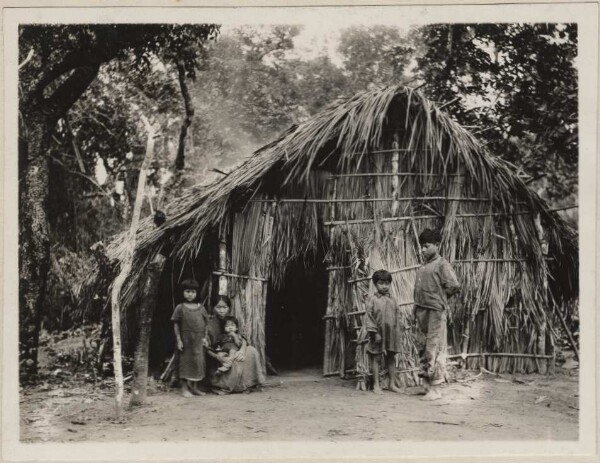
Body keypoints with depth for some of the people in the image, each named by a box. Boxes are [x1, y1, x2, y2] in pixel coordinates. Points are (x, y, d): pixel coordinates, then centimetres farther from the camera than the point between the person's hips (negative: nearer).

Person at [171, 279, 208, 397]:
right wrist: (178, 339, -8)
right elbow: (176, 325, -3)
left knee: (199, 362, 8)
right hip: (186, 339, -4)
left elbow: (205, 324, 11)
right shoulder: (180, 308, -3)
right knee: (186, 362, 0)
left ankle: (194, 387, 20)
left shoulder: (201, 308, 7)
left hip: (198, 340, 4)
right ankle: (184, 388, 7)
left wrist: (205, 337, 3)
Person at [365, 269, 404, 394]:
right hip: (378, 334, -4)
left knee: (391, 359, 9)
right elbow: (370, 318, -9)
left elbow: (397, 317, 12)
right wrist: (375, 332, -14)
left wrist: (397, 332, 6)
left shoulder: (392, 301, 8)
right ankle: (376, 385, 9)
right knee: (376, 359, 1)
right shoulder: (373, 300, -6)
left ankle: (392, 384, 18)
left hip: (392, 335, 4)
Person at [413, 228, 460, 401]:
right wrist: (416, 307, 14)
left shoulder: (441, 264, -9)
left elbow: (454, 286, -17)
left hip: (435, 311, -8)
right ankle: (426, 383, 23)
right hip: (421, 310, 8)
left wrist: (440, 298, -4)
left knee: (434, 349, -5)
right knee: (422, 347, 12)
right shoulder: (423, 265, 15)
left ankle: (435, 389, 0)